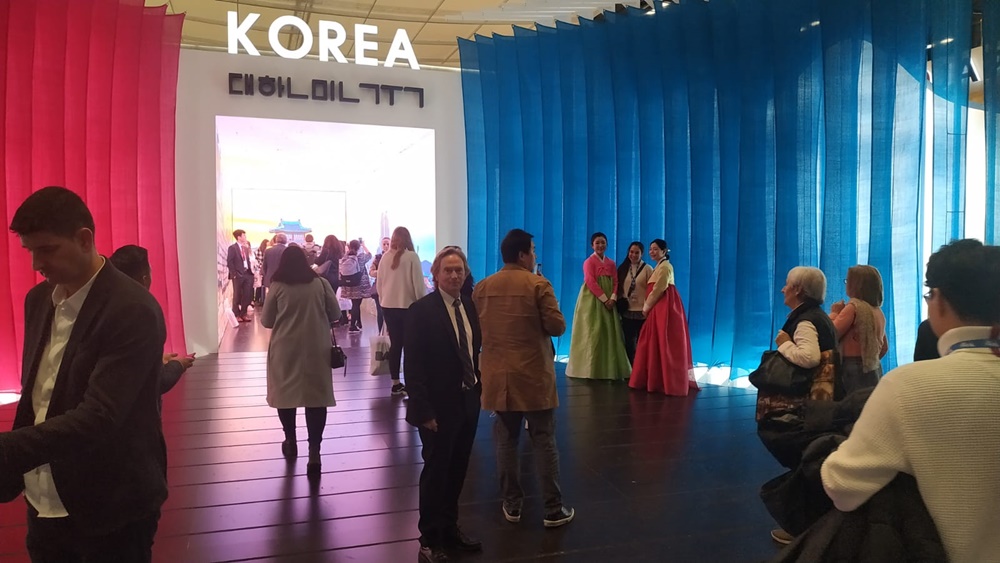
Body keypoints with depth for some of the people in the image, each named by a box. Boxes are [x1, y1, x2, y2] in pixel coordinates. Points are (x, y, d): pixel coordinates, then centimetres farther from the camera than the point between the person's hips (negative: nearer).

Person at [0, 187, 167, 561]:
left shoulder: (133, 311, -21)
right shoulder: (38, 300, 4)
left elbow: (98, 417, -27)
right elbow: (32, 394, 11)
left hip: (109, 512, -6)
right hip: (44, 505, 6)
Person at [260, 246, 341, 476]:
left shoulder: (277, 287, -5)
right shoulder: (320, 283, -3)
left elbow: (266, 321, 1)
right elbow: (335, 314, 3)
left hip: (285, 349, 0)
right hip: (316, 348, 0)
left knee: (285, 392, 17)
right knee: (315, 395, 3)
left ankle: (290, 441, 32)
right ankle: (314, 451, -4)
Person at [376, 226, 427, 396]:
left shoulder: (385, 257, 2)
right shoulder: (411, 256, -9)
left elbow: (379, 284, 8)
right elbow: (418, 284, -10)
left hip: (388, 306, 4)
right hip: (408, 307, -4)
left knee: (395, 344, 10)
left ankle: (396, 384, 15)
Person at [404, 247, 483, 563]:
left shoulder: (469, 306, 5)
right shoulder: (422, 310, -14)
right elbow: (413, 365, -16)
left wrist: (479, 388, 4)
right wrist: (424, 410, -19)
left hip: (468, 402, 6)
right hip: (439, 406, -6)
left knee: (457, 470, 16)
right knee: (436, 472, 8)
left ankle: (449, 528, 35)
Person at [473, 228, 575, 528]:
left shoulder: (482, 288, 4)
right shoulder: (538, 285, -11)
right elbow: (558, 327, -11)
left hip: (498, 377, 4)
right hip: (533, 376, -4)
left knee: (506, 441, 12)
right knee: (544, 442, 3)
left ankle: (512, 504, 20)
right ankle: (553, 510, 9)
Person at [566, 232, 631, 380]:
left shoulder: (611, 263, 13)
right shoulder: (589, 262, -4)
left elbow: (616, 282, 8)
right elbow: (591, 283, -13)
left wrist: (612, 298, -10)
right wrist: (604, 299, -17)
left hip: (609, 301, 6)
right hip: (592, 301, -6)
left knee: (609, 333, 3)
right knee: (593, 333, -6)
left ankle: (609, 368, 8)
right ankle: (590, 368, -2)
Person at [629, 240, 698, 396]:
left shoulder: (665, 267, -11)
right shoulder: (659, 267, 21)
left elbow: (658, 290, -16)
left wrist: (646, 308, -6)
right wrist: (648, 307, 7)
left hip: (665, 308, -10)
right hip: (659, 309, 10)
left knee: (665, 344, -8)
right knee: (656, 344, 10)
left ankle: (671, 383, -4)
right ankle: (658, 380, 14)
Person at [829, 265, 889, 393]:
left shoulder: (854, 307, -12)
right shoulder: (878, 311, 14)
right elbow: (884, 347, 22)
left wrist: (834, 313, 0)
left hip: (855, 370, -8)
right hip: (874, 369, 8)